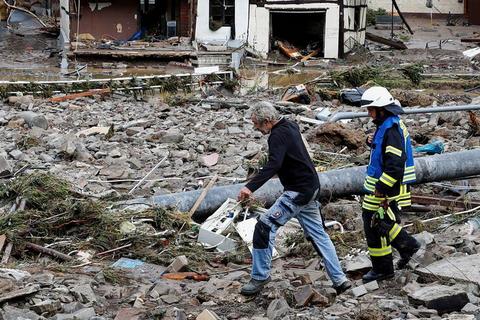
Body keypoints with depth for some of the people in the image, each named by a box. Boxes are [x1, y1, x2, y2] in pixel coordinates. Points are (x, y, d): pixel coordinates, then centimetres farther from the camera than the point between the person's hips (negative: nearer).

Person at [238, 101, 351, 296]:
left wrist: (251, 187, -46)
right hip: (310, 188, 11)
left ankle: (260, 277, -4)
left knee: (264, 227, -11)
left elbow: (273, 165, -36)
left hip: (297, 192, -11)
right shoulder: (290, 127, 10)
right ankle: (339, 280, 16)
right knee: (317, 234, 14)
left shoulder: (278, 135, -19)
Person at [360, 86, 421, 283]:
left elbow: (395, 164, -27)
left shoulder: (391, 129, -21)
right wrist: (372, 143, 6)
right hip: (380, 185, 10)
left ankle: (382, 270, 9)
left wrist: (381, 188, -25)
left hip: (386, 187, -10)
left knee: (375, 225, -2)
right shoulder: (386, 125, 12)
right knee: (375, 219, 20)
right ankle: (407, 245, 31)